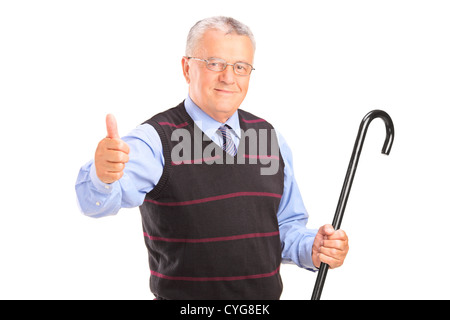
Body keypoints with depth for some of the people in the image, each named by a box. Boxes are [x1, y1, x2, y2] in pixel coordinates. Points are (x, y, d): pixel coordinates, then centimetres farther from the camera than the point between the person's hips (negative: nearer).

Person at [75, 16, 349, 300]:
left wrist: (311, 249, -9)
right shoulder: (157, 138, -12)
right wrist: (103, 176, -50)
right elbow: (96, 201, -29)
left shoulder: (271, 138, 2)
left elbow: (286, 226, 10)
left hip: (266, 293, 4)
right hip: (181, 296, -3)